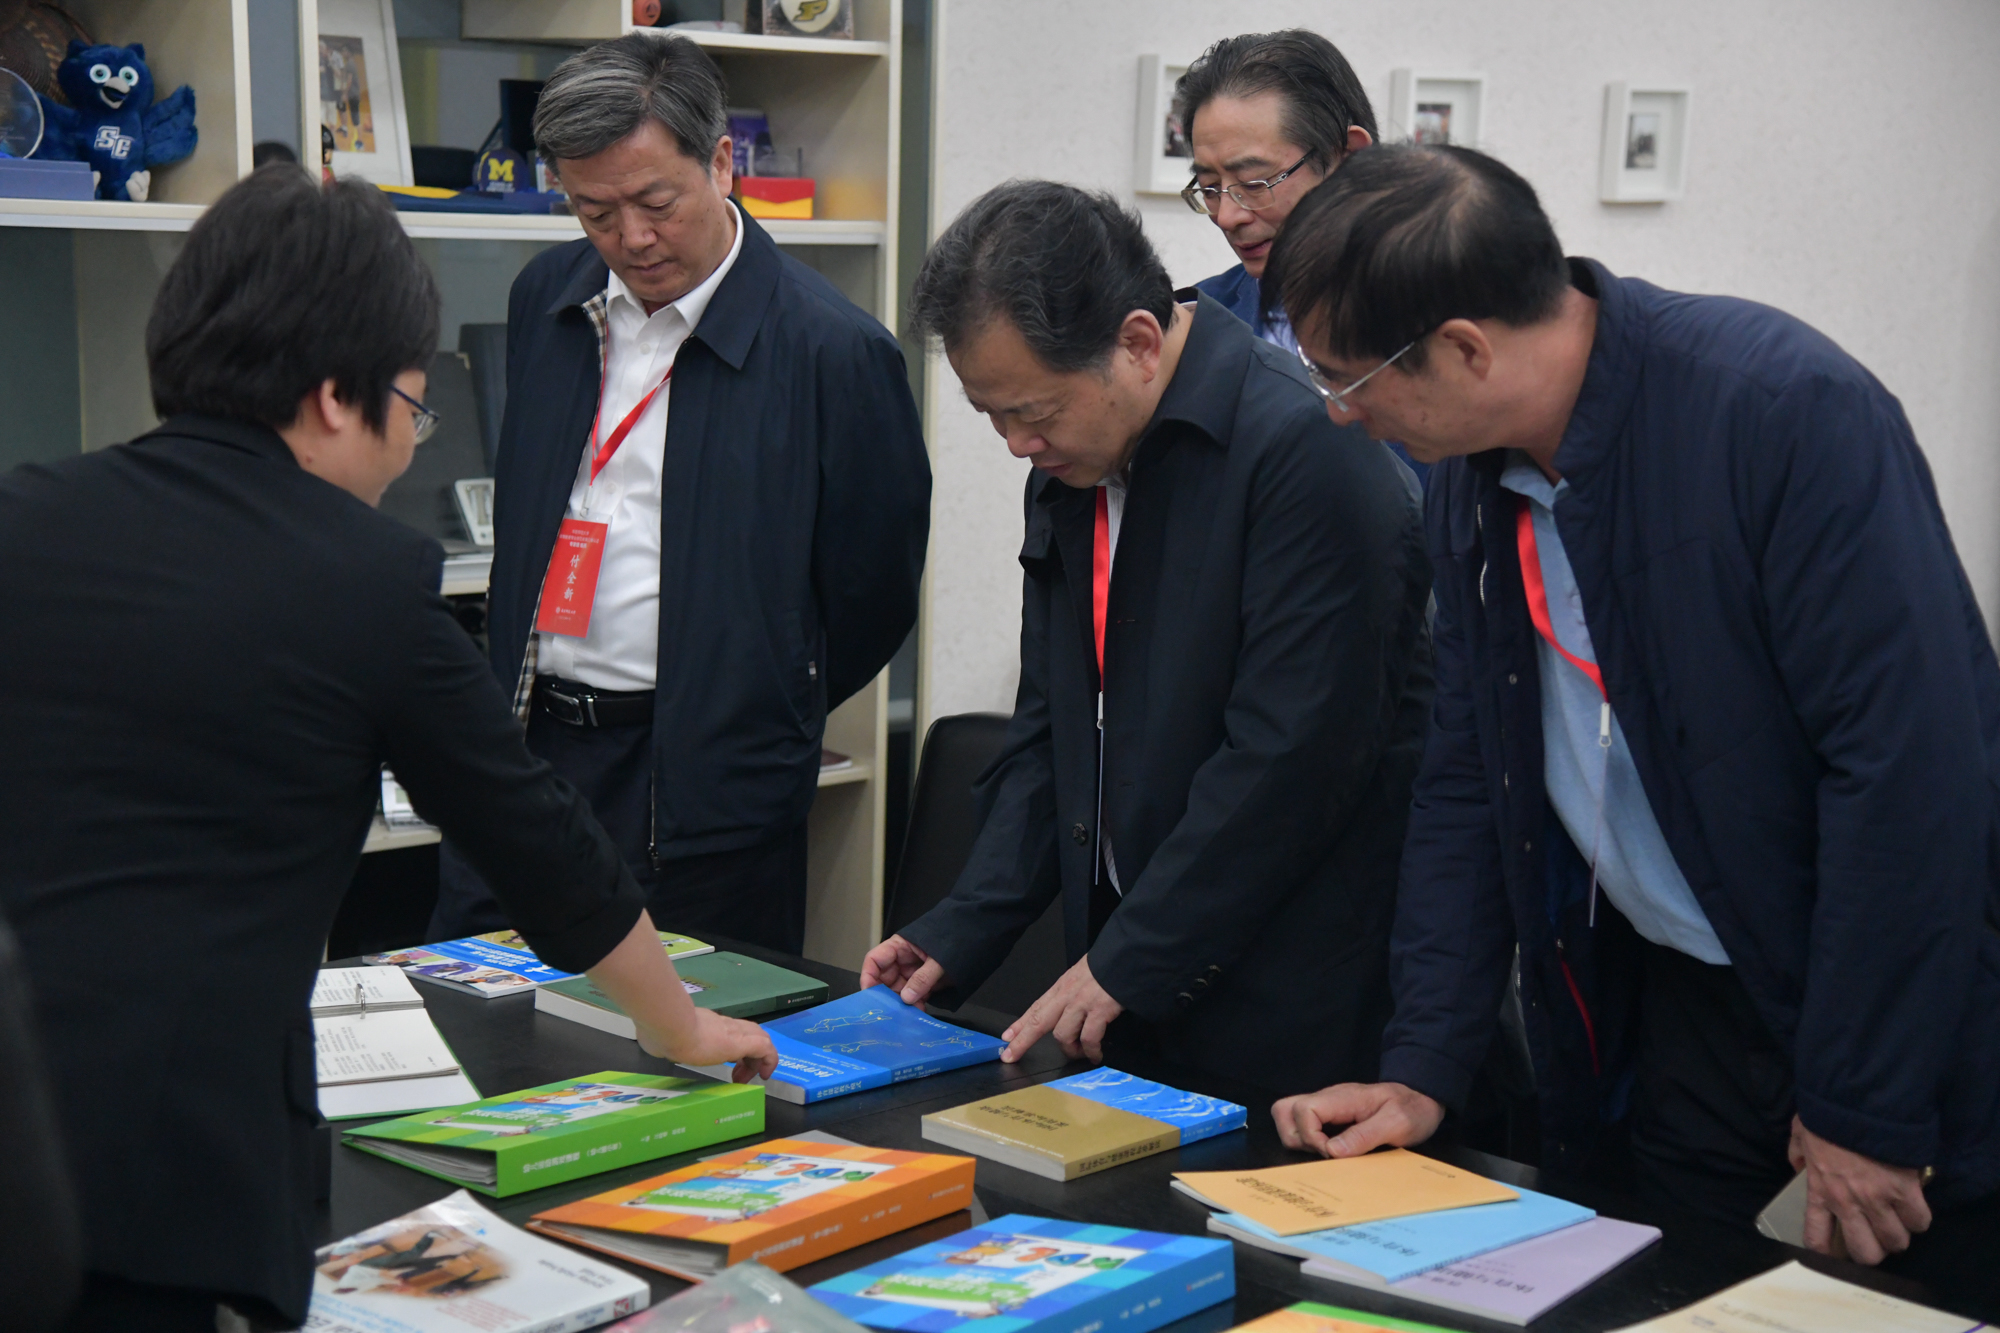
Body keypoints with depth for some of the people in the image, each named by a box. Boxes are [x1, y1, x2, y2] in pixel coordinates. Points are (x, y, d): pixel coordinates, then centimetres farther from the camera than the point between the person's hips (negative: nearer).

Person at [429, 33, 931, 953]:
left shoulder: (835, 351, -12)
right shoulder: (546, 300, 7)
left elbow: (873, 593, -3)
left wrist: (751, 718, 6)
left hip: (703, 790, -5)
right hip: (521, 746, 6)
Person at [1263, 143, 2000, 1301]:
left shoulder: (1788, 411, -23)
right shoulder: (1474, 478, 0)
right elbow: (1465, 782, 8)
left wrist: (1866, 1107, -20)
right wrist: (1423, 1070, 2)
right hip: (1683, 1012, 6)